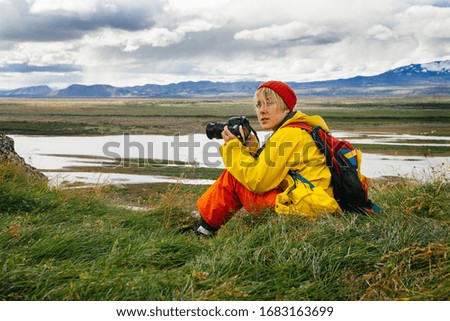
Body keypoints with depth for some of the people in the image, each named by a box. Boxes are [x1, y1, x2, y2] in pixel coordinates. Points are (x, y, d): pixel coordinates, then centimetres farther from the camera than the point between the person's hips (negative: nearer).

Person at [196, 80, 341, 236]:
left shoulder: (289, 134, -13)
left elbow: (258, 181, -15)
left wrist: (233, 146, -5)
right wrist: (251, 148, 7)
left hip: (304, 209, -10)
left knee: (232, 177, -3)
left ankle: (205, 227, 13)